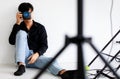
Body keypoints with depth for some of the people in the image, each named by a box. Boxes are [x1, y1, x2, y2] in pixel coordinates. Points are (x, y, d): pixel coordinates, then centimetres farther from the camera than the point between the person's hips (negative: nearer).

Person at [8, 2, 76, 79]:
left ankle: (63, 73, -67)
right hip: (22, 57, 0)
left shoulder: (40, 28, 6)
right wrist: (17, 23, -12)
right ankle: (21, 65, -34)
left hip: (36, 56, 0)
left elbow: (44, 45, -2)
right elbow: (11, 41, -7)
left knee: (51, 60, -33)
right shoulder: (19, 27, 8)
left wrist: (37, 54, -23)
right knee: (21, 32, -21)